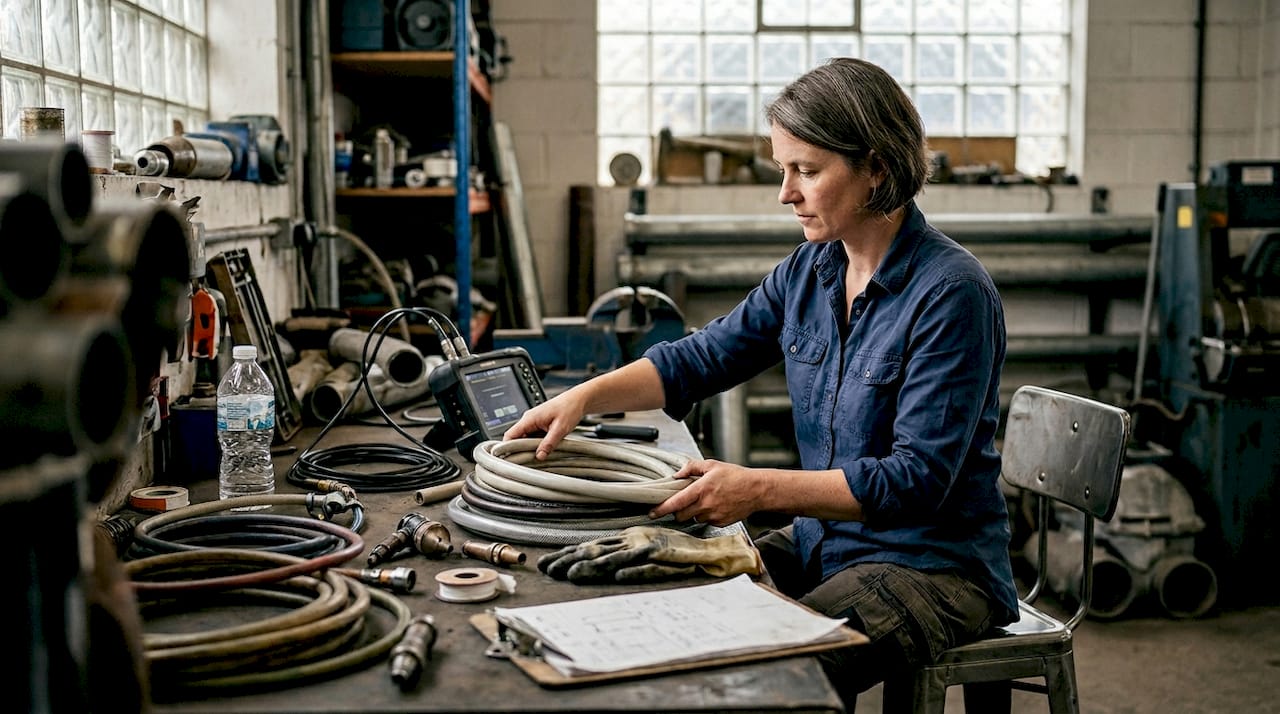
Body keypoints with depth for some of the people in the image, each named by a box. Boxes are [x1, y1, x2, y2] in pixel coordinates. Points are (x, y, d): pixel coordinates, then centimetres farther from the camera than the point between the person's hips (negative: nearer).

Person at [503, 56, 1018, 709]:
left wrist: (759, 490, -30)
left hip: (936, 566, -7)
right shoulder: (808, 270, 3)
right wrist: (584, 397, -4)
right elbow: (700, 358, 11)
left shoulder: (951, 293, -19)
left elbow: (918, 479, -23)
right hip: (824, 543, 7)